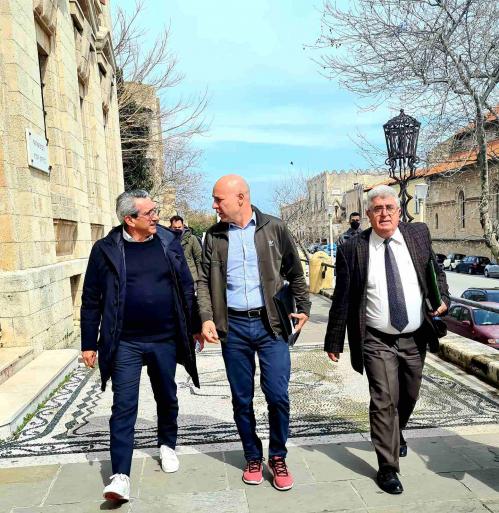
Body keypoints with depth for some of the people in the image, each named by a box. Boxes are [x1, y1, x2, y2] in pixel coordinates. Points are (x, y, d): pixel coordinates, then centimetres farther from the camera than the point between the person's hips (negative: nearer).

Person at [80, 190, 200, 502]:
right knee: (124, 406, -1)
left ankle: (167, 446, 43)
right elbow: (91, 300, 0)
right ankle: (121, 476, 11)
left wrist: (194, 329, 4)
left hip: (166, 341, 3)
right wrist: (89, 343, 0)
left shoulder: (169, 242, 0)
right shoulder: (106, 250, -5)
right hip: (126, 344, -2)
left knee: (167, 398, 18)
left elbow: (186, 288, 4)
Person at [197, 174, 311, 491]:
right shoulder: (215, 236, 5)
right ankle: (253, 457, 31)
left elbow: (295, 274, 9)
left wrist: (304, 308, 6)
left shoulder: (274, 228, 1)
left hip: (270, 323, -2)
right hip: (233, 326, 2)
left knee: (278, 396, -1)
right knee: (242, 400, 10)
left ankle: (278, 457, 23)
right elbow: (204, 281, 7)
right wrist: (207, 317, -6)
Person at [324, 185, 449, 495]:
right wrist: (334, 341, -2)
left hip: (415, 338, 4)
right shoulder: (352, 249, -11)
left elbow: (436, 271, 14)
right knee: (384, 401, -4)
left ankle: (396, 434, 51)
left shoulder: (419, 234, -1)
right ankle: (388, 468, 15)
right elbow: (342, 300, -6)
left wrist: (442, 298, -5)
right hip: (377, 341, -4)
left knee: (409, 396, 21)